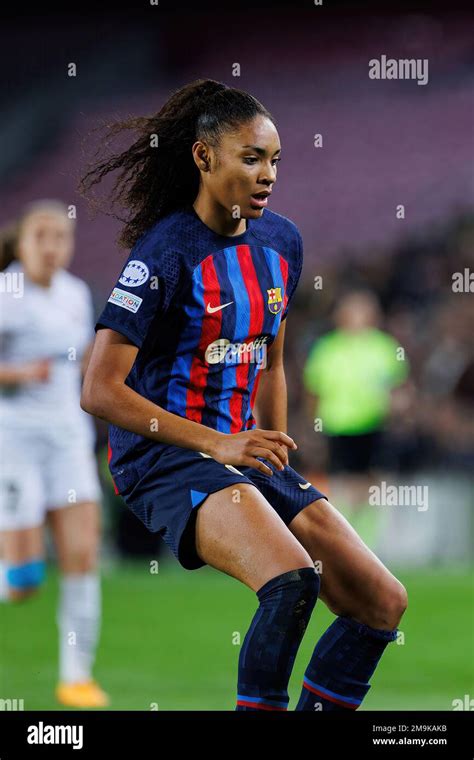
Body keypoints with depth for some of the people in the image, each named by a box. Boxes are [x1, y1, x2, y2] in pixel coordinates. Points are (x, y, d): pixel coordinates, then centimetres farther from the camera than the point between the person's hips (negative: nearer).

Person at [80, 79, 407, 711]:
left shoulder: (282, 242, 9)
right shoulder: (166, 251, -14)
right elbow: (99, 391, -18)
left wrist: (277, 457, 13)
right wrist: (220, 445, -21)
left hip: (242, 454, 8)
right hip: (164, 460, -8)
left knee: (384, 603, -1)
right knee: (293, 580, -32)